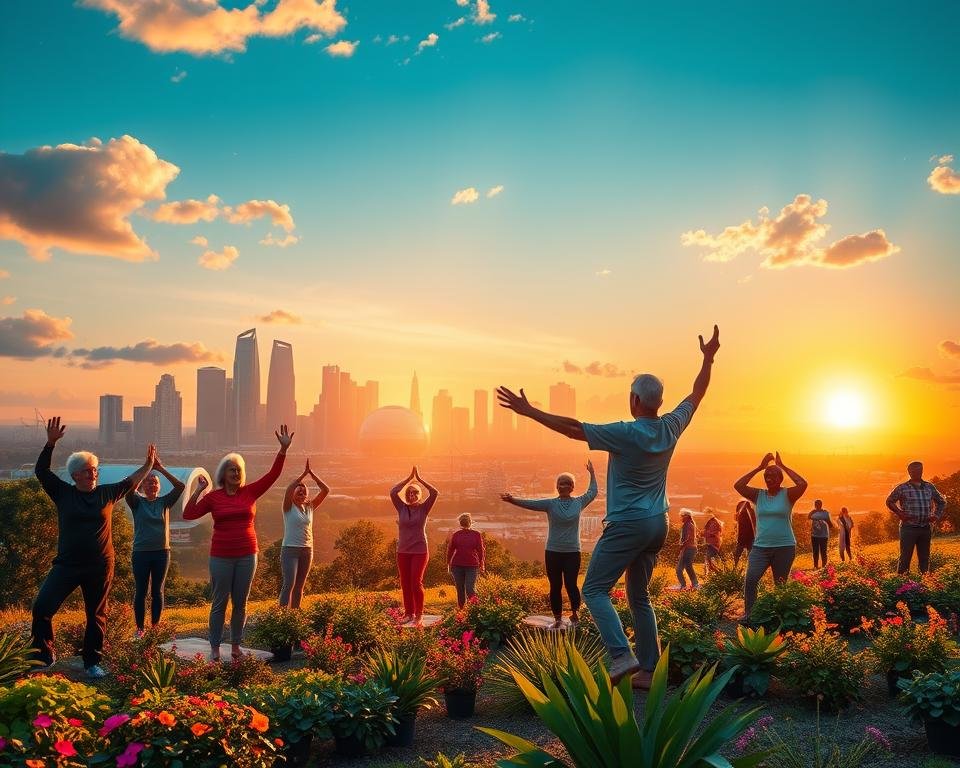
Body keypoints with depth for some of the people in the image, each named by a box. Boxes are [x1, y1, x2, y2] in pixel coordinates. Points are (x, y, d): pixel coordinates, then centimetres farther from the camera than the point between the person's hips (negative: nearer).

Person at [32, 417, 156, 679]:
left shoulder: (107, 493, 6)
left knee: (96, 615, 8)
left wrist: (148, 465, 17)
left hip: (100, 567, 1)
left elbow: (131, 481, 20)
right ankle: (44, 655, 7)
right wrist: (51, 443, -14)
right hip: (66, 565, -1)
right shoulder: (63, 493, 2)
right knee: (42, 607, -12)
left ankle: (92, 662, 22)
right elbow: (41, 471, -4)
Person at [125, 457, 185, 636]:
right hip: (141, 553, -1)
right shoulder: (137, 502, 1)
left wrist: (161, 469, -16)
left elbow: (180, 486, -9)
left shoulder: (164, 502, 5)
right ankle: (139, 628, 11)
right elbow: (129, 489, -19)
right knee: (140, 591, 3)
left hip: (162, 552, 2)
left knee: (157, 591, 7)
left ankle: (155, 627, 15)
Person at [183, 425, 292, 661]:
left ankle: (236, 646, 21)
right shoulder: (213, 497, -1)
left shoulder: (250, 492, 3)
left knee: (240, 603, 9)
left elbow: (273, 474, -3)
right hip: (221, 557, -2)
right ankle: (215, 648, 13)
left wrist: (283, 449, -11)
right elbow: (189, 514, -5)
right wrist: (199, 490, -9)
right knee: (219, 603, 4)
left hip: (247, 555, 2)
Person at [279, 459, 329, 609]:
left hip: (307, 550, 5)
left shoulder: (310, 507, 8)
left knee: (299, 586, 8)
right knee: (289, 584, -14)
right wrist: (304, 473, -22)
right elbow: (288, 490, -24)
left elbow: (325, 490, 1)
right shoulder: (289, 507, -4)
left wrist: (311, 473, -7)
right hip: (290, 549, -5)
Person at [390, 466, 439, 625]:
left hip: (420, 551, -3)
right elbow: (393, 492, -10)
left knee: (416, 583, -7)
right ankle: (409, 613, 17)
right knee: (405, 584, 6)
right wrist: (409, 478, -10)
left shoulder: (424, 508, -1)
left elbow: (435, 493, -15)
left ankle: (419, 614, 4)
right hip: (403, 551, 3)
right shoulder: (402, 508, 3)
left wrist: (419, 479, -11)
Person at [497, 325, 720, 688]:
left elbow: (573, 428, -19)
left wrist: (529, 411, -15)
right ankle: (647, 670, 13)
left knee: (594, 589, -2)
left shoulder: (625, 434, -17)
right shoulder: (671, 427, 2)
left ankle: (621, 655, -17)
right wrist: (708, 359, 30)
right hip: (658, 525, 7)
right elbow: (696, 394, 18)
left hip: (627, 524, -7)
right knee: (639, 597, 15)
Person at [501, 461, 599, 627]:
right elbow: (530, 503, -13)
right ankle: (558, 618, 9)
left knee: (571, 584, -14)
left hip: (573, 552, 0)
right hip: (552, 552, 0)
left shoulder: (579, 502, 5)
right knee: (555, 586, 3)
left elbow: (592, 492, 22)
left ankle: (575, 611, -6)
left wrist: (592, 473, 22)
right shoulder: (551, 504, 0)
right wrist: (512, 500, -29)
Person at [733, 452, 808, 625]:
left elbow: (803, 484, -20)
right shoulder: (758, 495, 6)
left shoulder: (787, 495, -1)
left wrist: (783, 466, -12)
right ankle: (748, 614, -12)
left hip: (785, 547, -2)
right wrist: (760, 467, -7)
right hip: (760, 546, 2)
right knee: (750, 579, -16)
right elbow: (738, 485, -6)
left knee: (780, 584, 8)